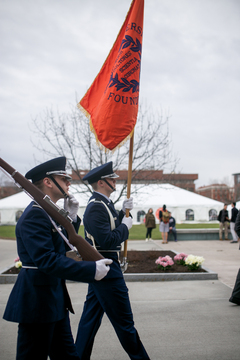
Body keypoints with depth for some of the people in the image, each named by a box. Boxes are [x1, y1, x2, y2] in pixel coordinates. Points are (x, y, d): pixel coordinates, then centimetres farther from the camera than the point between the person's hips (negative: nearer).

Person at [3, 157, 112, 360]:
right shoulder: (35, 215, -20)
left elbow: (64, 247, 16)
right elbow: (47, 260, -29)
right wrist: (92, 270, -27)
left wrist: (72, 217, 3)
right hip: (37, 300, -10)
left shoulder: (48, 212, 12)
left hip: (54, 298, 10)